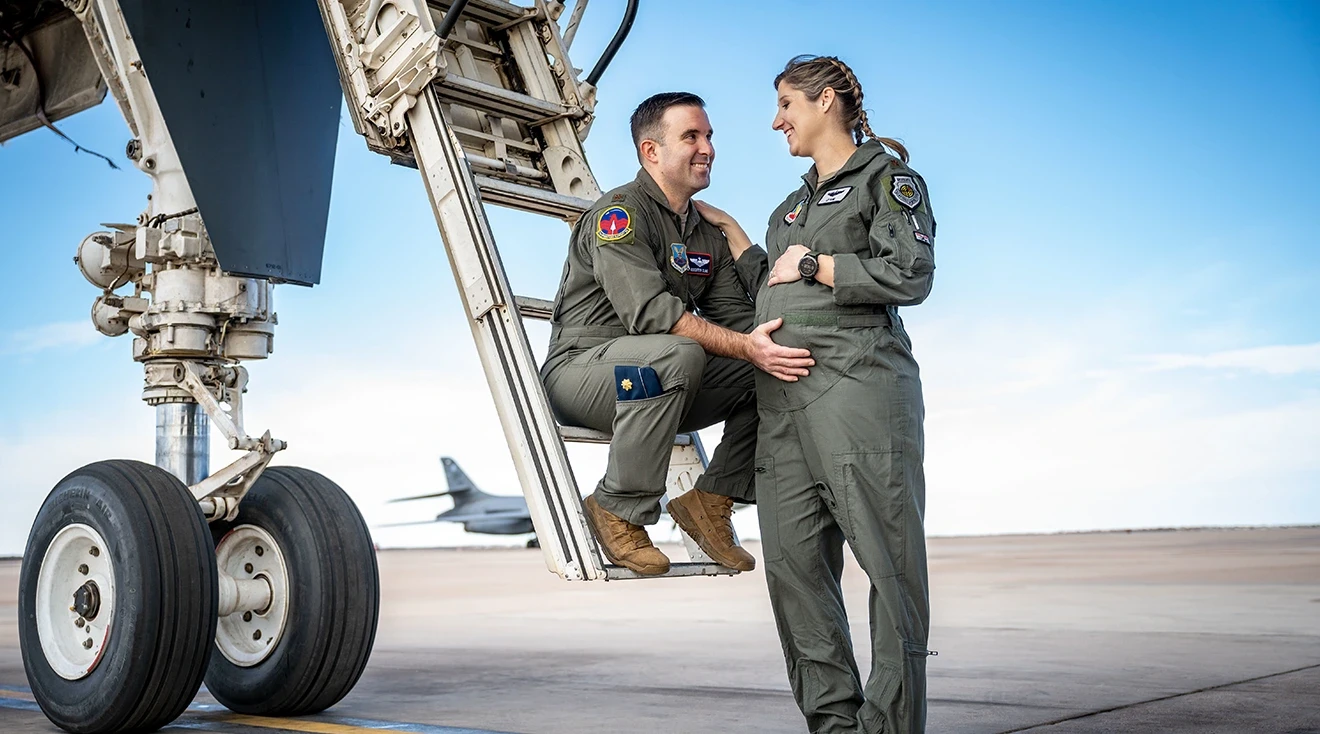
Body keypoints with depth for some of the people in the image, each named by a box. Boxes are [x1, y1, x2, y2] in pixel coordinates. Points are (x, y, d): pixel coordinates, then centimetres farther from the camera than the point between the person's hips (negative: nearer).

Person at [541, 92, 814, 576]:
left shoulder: (707, 234, 14)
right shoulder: (621, 212, -13)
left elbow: (736, 315, 7)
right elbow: (649, 310, -27)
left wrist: (769, 346, -16)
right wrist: (745, 346, -34)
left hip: (660, 383, 8)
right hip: (581, 369, -8)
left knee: (776, 369, -6)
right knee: (678, 351, -37)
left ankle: (712, 500, 1)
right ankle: (619, 511, -23)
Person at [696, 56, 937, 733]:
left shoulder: (884, 175, 4)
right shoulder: (797, 201, 27)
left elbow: (911, 274, -10)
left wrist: (813, 264, -4)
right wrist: (728, 229, 30)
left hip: (858, 383, -8)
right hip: (782, 396, 8)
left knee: (888, 559, -5)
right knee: (794, 562, 2)